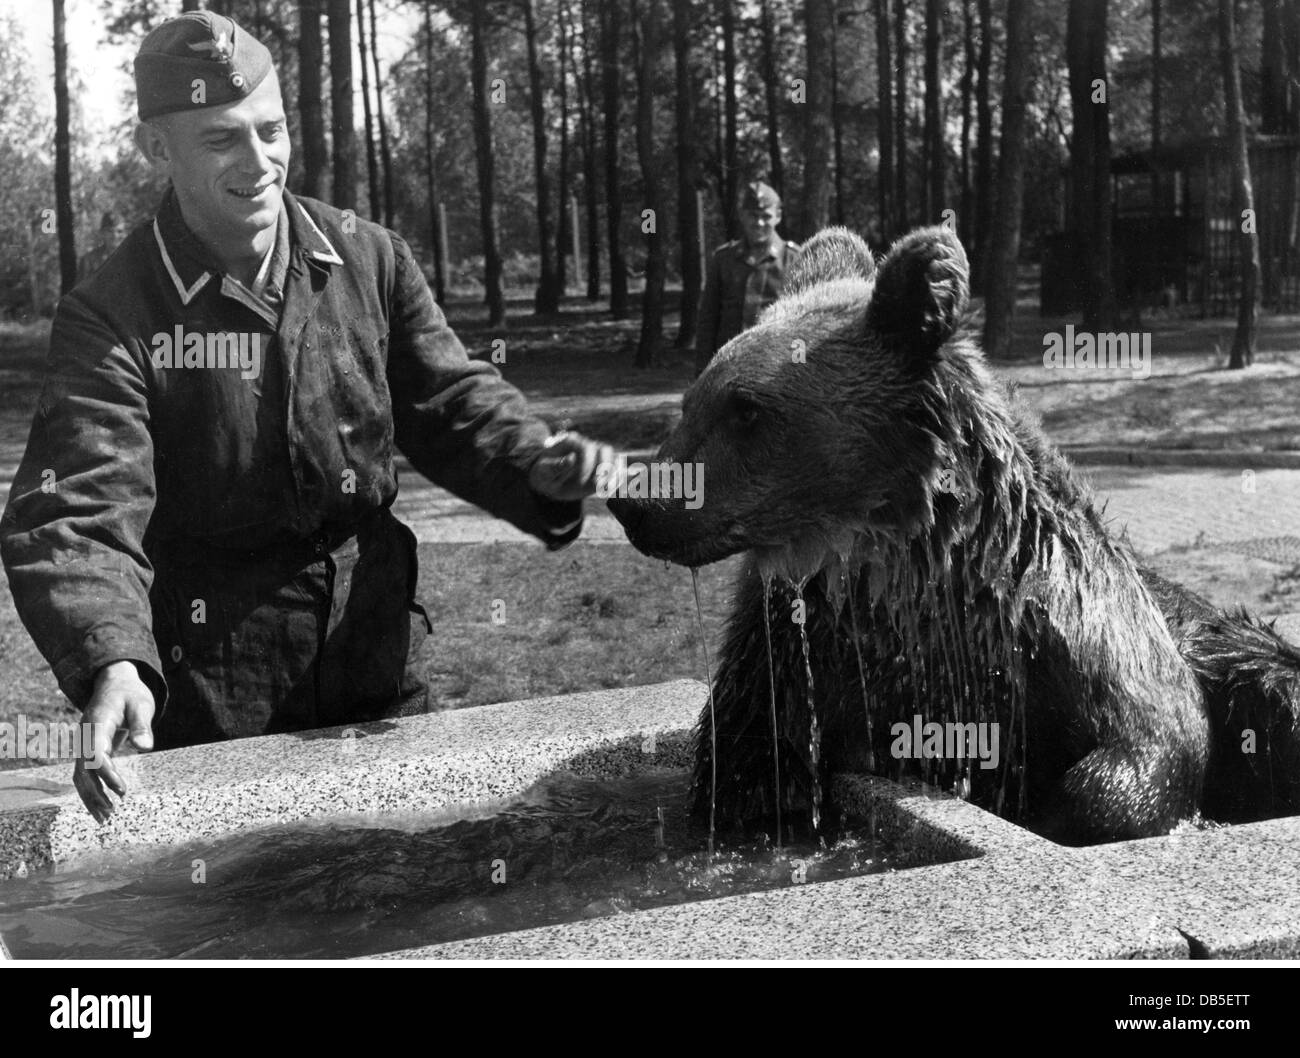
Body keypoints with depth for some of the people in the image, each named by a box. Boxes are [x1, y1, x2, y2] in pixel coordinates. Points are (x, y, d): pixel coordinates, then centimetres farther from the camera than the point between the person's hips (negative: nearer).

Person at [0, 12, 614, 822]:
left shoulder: (370, 260, -1)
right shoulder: (110, 317, -13)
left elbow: (451, 401, 4)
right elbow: (81, 511, -22)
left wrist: (538, 465, -18)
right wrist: (112, 659, -41)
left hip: (378, 672, 4)